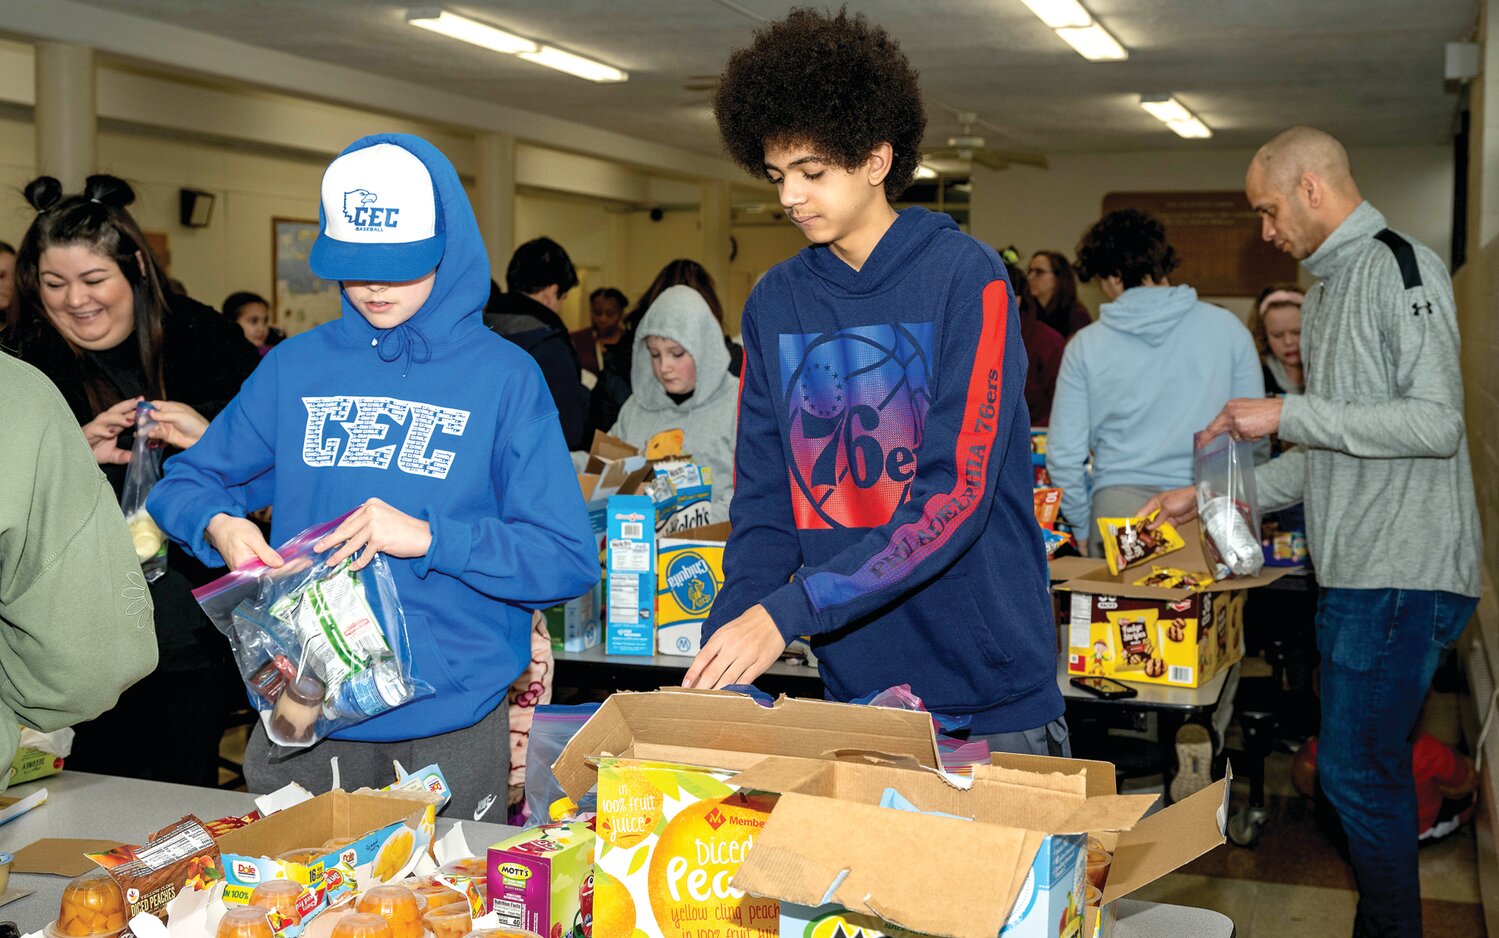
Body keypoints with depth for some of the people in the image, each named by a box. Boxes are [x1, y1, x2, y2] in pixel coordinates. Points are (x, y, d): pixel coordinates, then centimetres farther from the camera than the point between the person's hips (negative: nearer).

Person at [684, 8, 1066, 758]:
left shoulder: (964, 277, -10)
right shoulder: (774, 303, 4)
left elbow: (956, 496, -19)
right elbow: (762, 506, 5)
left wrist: (787, 612, -25)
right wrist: (722, 649, -11)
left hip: (989, 691, -3)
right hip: (852, 684, 4)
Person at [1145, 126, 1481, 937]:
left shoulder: (1401, 268, -10)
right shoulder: (1326, 291, 19)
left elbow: (1436, 423, -20)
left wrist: (1287, 413, -16)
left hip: (1406, 574, -9)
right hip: (1354, 569, 9)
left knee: (1356, 770, -7)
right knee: (1369, 768, 15)